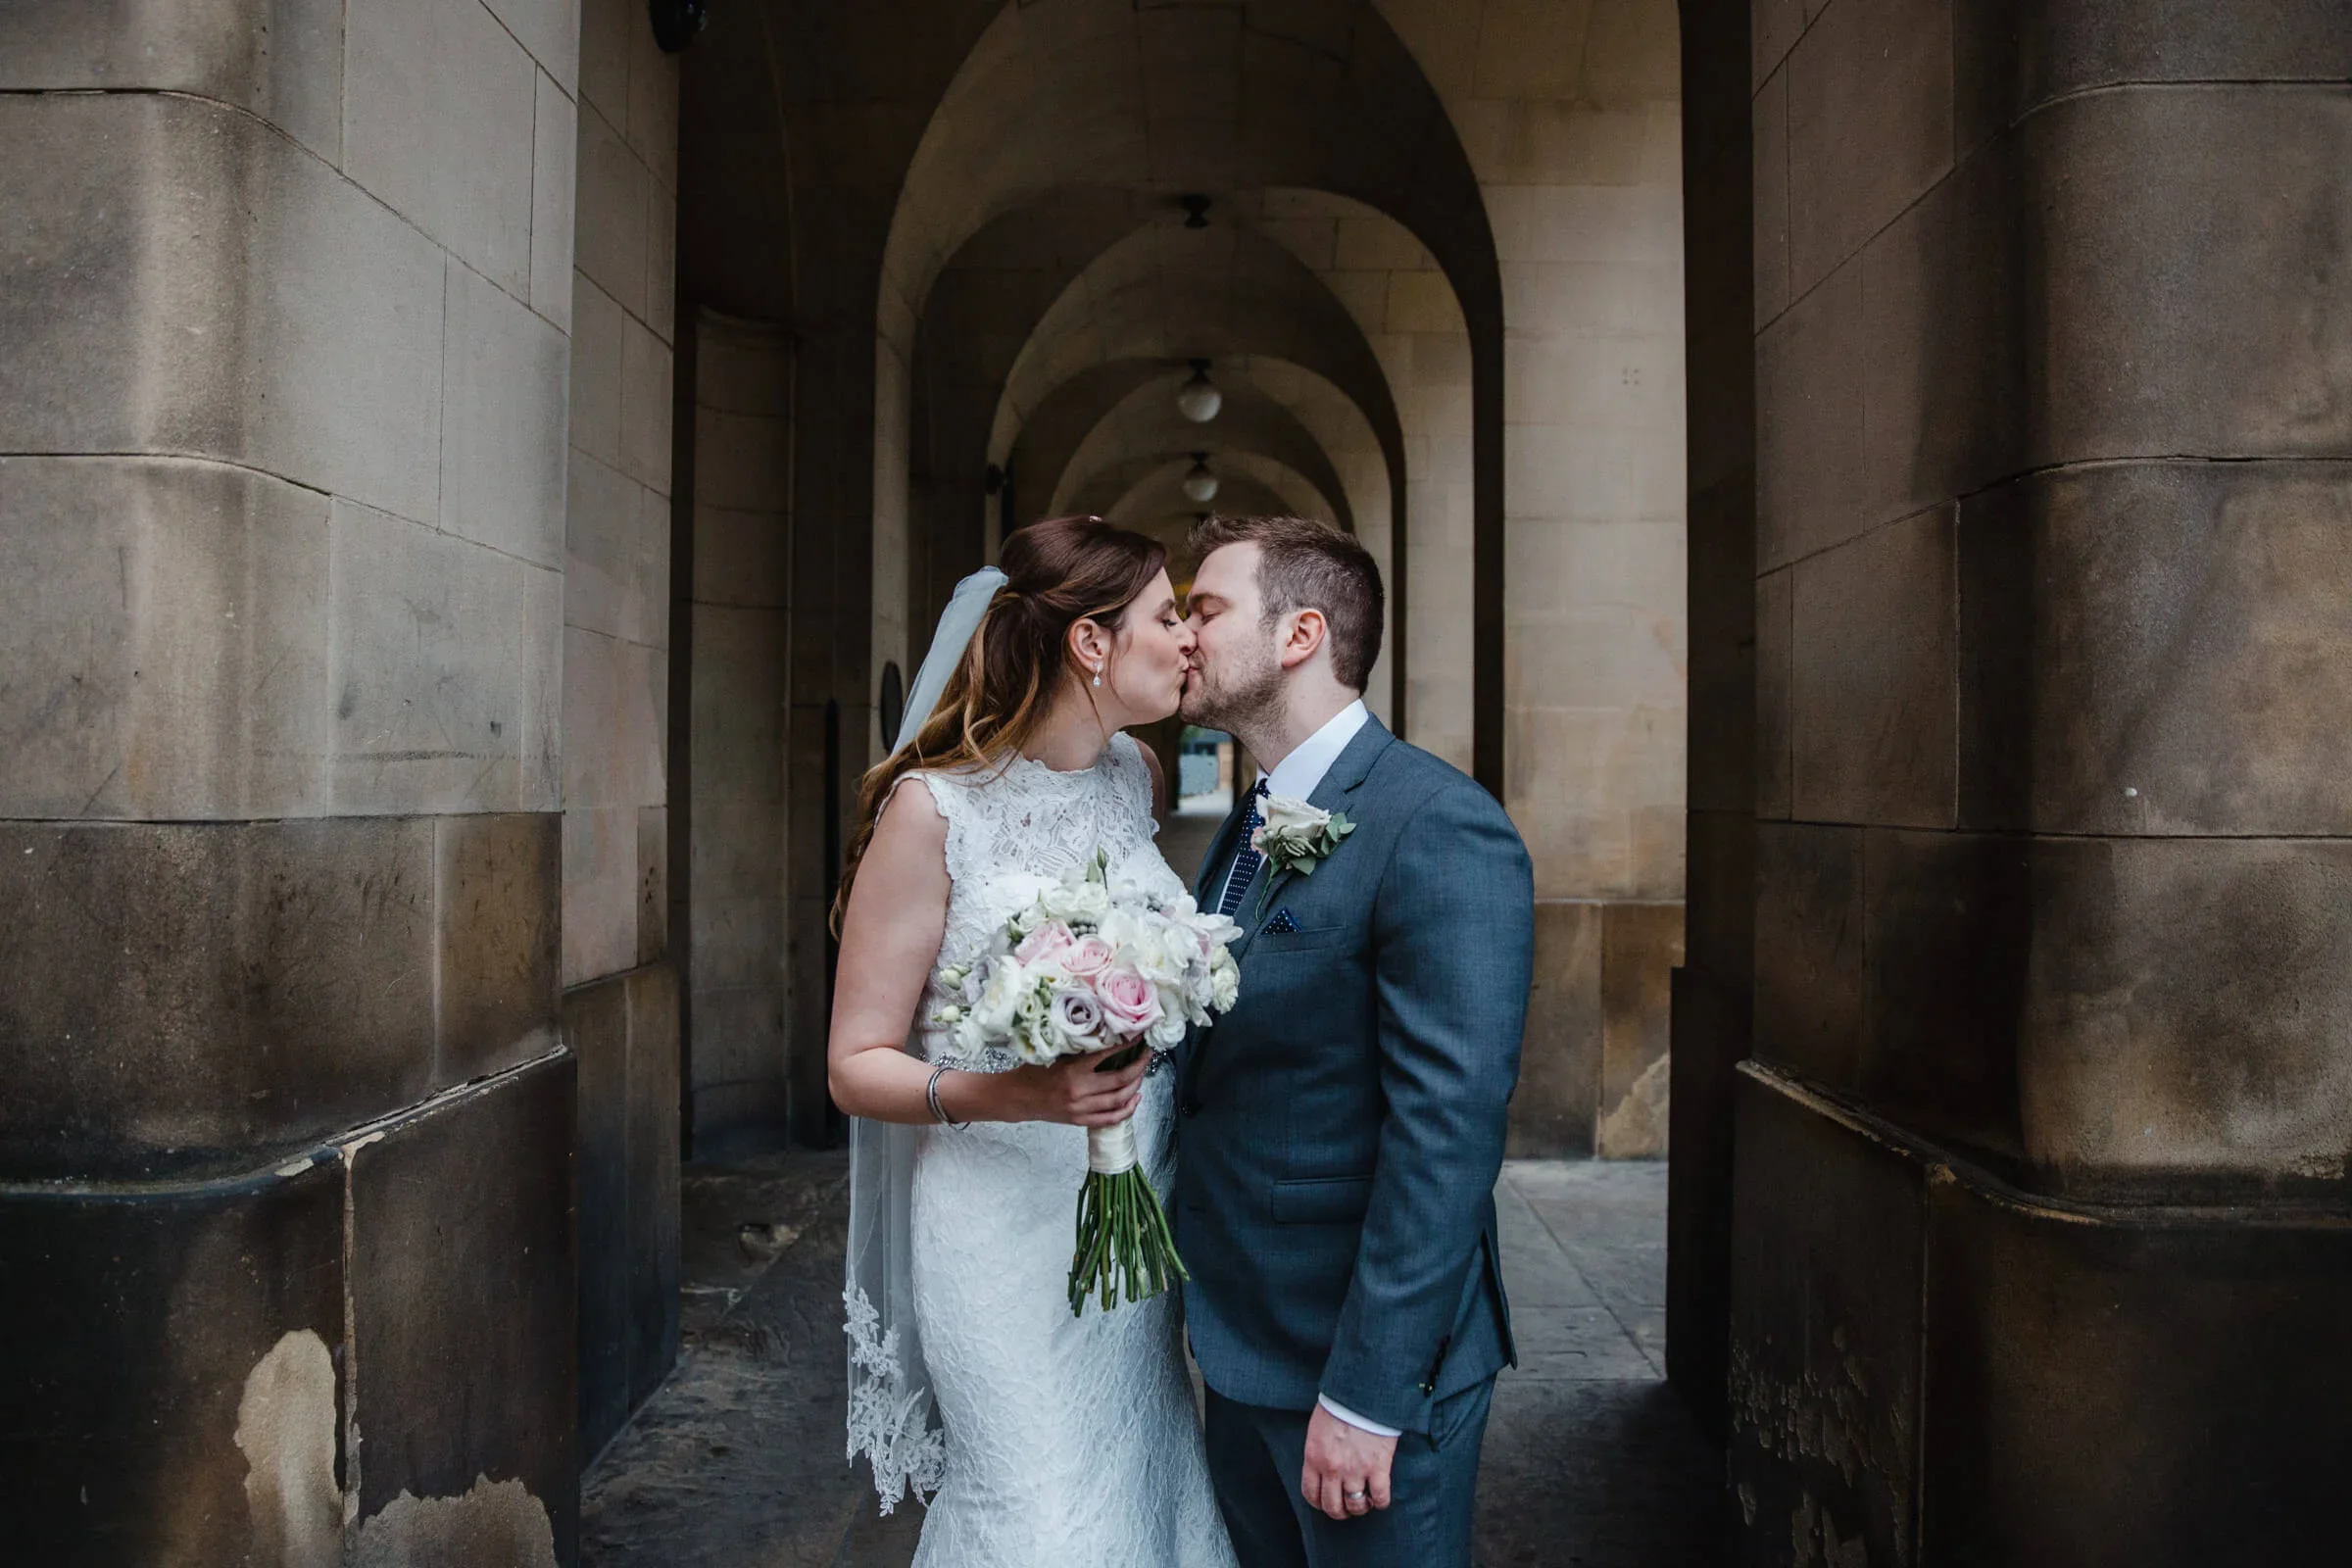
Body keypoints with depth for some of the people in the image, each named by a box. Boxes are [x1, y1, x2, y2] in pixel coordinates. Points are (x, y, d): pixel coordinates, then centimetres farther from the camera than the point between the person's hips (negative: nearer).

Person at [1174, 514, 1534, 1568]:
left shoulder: (1439, 831, -20)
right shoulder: (1252, 824, 8)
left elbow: (1446, 1135, -24)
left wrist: (1365, 1394, -22)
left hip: (1366, 1361, -8)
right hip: (1240, 1344, 8)